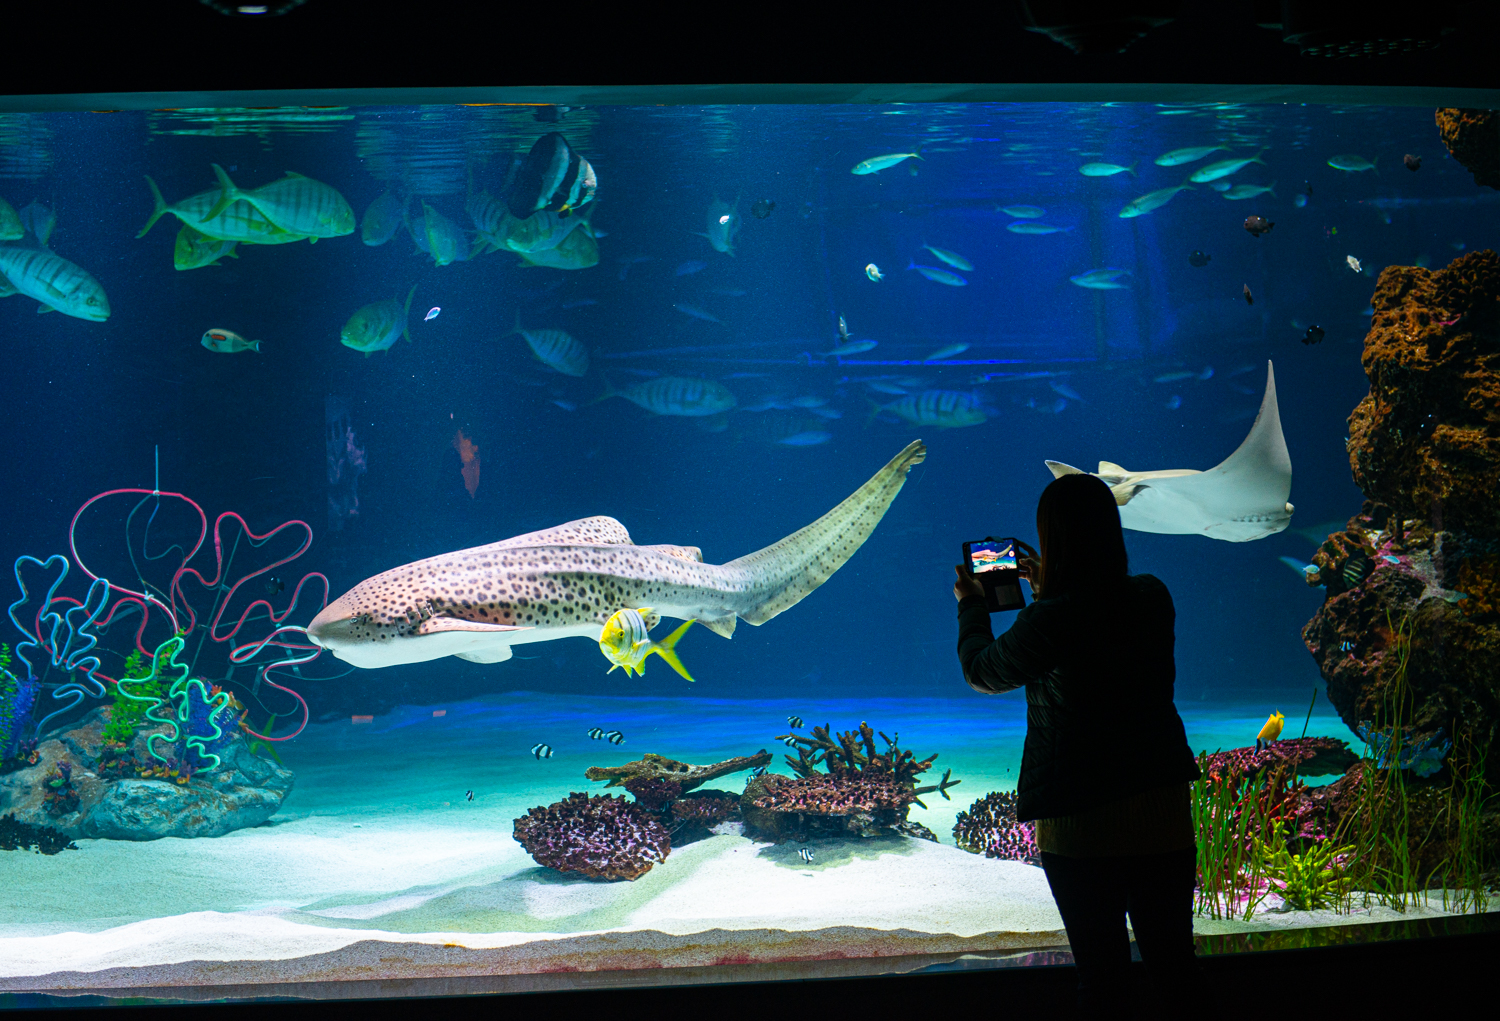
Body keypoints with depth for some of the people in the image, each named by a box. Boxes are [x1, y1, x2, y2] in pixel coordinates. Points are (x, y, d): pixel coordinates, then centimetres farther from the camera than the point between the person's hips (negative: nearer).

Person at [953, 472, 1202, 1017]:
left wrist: (971, 605, 19)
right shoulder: (1154, 598, -2)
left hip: (1083, 821, -5)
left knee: (1102, 972, 7)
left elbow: (982, 672, 2)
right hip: (1164, 809, 5)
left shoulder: (1049, 622, -17)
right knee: (1173, 960, 16)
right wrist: (1047, 589, 31)